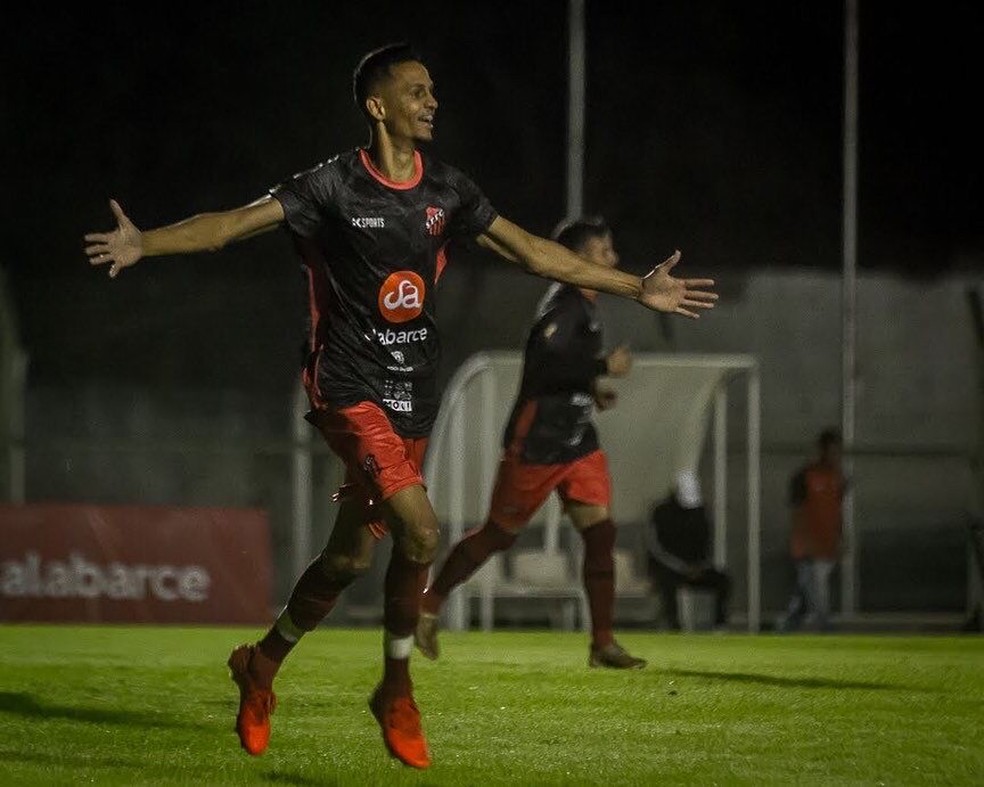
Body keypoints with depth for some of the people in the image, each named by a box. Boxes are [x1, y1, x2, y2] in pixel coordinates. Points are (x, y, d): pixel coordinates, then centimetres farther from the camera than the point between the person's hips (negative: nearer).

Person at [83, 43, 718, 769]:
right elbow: (232, 224, -16)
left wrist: (636, 288, 14)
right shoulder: (334, 186, -9)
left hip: (413, 398, 6)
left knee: (352, 555, 9)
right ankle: (397, 690, -3)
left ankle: (263, 665, 31)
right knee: (420, 529, -21)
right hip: (350, 388, -6)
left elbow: (530, 250, 14)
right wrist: (145, 243, -33)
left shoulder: (447, 190, 7)